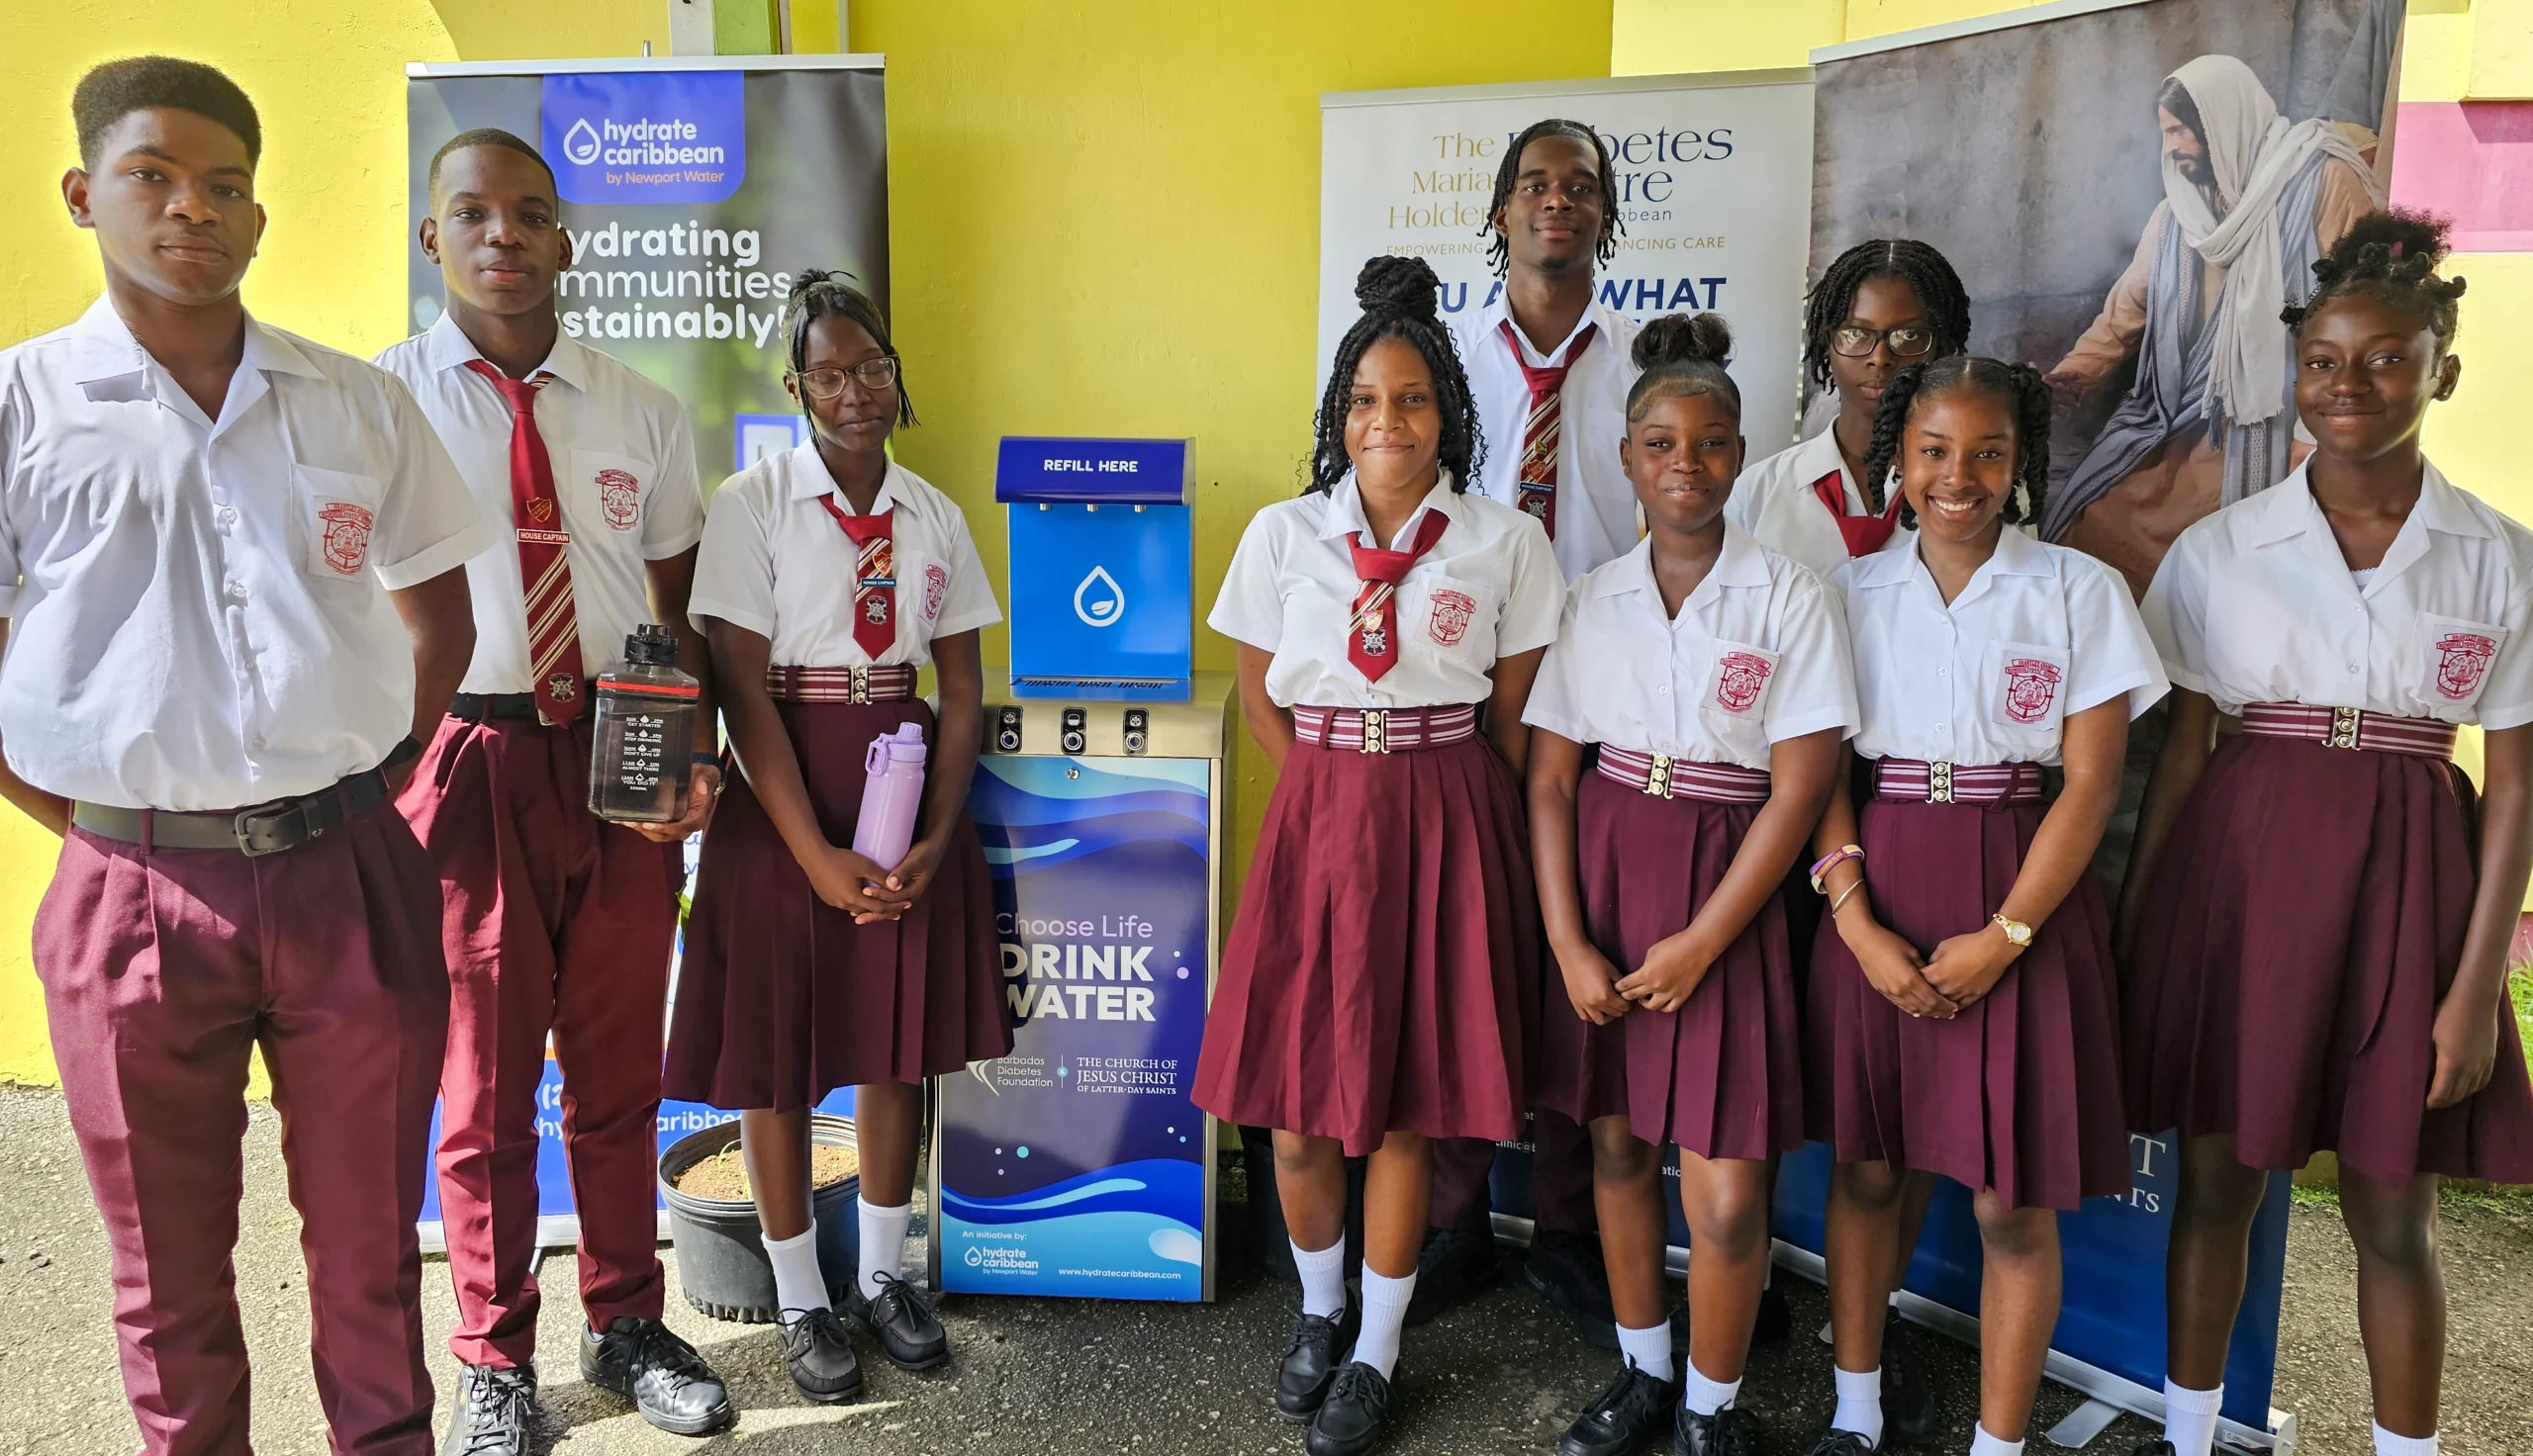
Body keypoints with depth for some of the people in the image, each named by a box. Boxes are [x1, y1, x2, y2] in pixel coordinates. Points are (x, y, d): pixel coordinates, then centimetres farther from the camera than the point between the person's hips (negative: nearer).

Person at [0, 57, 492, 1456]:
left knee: (370, 1244, 14)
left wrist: (368, 788, 6)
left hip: (351, 875, 1)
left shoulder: (359, 401, 5)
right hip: (137, 894, -1)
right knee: (171, 1275, 15)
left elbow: (436, 608, 14)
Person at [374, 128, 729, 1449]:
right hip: (466, 760, -2)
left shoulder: (643, 413, 7)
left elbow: (680, 610, 9)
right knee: (484, 1082, 10)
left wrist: (699, 756, -4)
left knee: (620, 1068, 15)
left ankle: (626, 1326, 34)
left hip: (626, 765, 3)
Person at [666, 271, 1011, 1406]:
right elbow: (743, 688, -11)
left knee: (902, 1037, 10)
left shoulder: (934, 515, 6)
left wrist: (936, 839, -7)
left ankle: (883, 1274, 29)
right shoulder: (752, 503, -6)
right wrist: (818, 855, -16)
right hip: (784, 794, -3)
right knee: (776, 1046, 4)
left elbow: (962, 690, 5)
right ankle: (801, 1299, 23)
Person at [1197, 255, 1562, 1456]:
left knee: (1407, 1103, 5)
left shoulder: (1506, 544, -1)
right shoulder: (1282, 534, 2)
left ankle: (1377, 1353, 25)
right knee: (1295, 1107, 5)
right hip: (1317, 818, 2)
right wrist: (1339, 795, 3)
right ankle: (1319, 1307, 33)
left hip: (1446, 828, -1)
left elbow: (1515, 717, 3)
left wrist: (1429, 804, 0)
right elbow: (1258, 695, 8)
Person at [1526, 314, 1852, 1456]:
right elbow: (1547, 779, 2)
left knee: (1727, 1195, -4)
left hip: (1727, 887, -3)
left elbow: (1799, 789, -8)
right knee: (1618, 1144, 13)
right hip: (1602, 874, 3)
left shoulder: (1791, 599, -5)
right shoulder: (1592, 599, 4)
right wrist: (1568, 944, -7)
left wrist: (1700, 943, -12)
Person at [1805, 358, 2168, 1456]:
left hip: (2024, 899, -2)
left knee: (2013, 1200, 2)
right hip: (1879, 898, 2)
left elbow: (2092, 782, -5)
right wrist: (1857, 923, -10)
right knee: (1864, 1166, 12)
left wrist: (2002, 936, -13)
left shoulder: (2080, 590, -1)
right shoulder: (1853, 591, 5)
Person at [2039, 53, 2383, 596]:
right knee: (2087, 531, -3)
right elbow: (2130, 305, 13)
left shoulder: (2322, 181, -4)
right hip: (2177, 420, 6)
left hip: (2272, 423, -6)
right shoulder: (2179, 207, 14)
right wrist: (2073, 373, -4)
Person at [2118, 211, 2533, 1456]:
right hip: (2239, 866, 0)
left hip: (2405, 881, 0)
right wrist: (2136, 923, 1)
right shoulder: (2219, 549, 2)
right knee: (2217, 1181, 9)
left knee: (2391, 1216, 8)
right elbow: (2181, 748, 4)